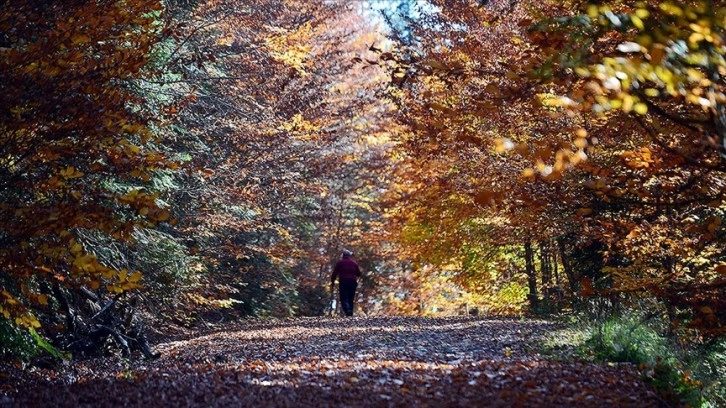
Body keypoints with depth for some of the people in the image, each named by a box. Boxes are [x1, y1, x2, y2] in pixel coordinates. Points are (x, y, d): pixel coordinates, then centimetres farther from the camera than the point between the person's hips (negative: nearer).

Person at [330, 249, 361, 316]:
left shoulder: (340, 262, 4)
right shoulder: (354, 263, 13)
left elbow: (334, 273, -1)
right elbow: (359, 274, 13)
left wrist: (332, 283, 5)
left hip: (343, 282, -3)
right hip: (352, 282, 3)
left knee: (344, 299, -6)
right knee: (351, 299, 11)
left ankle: (347, 310, -31)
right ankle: (350, 313, 3)